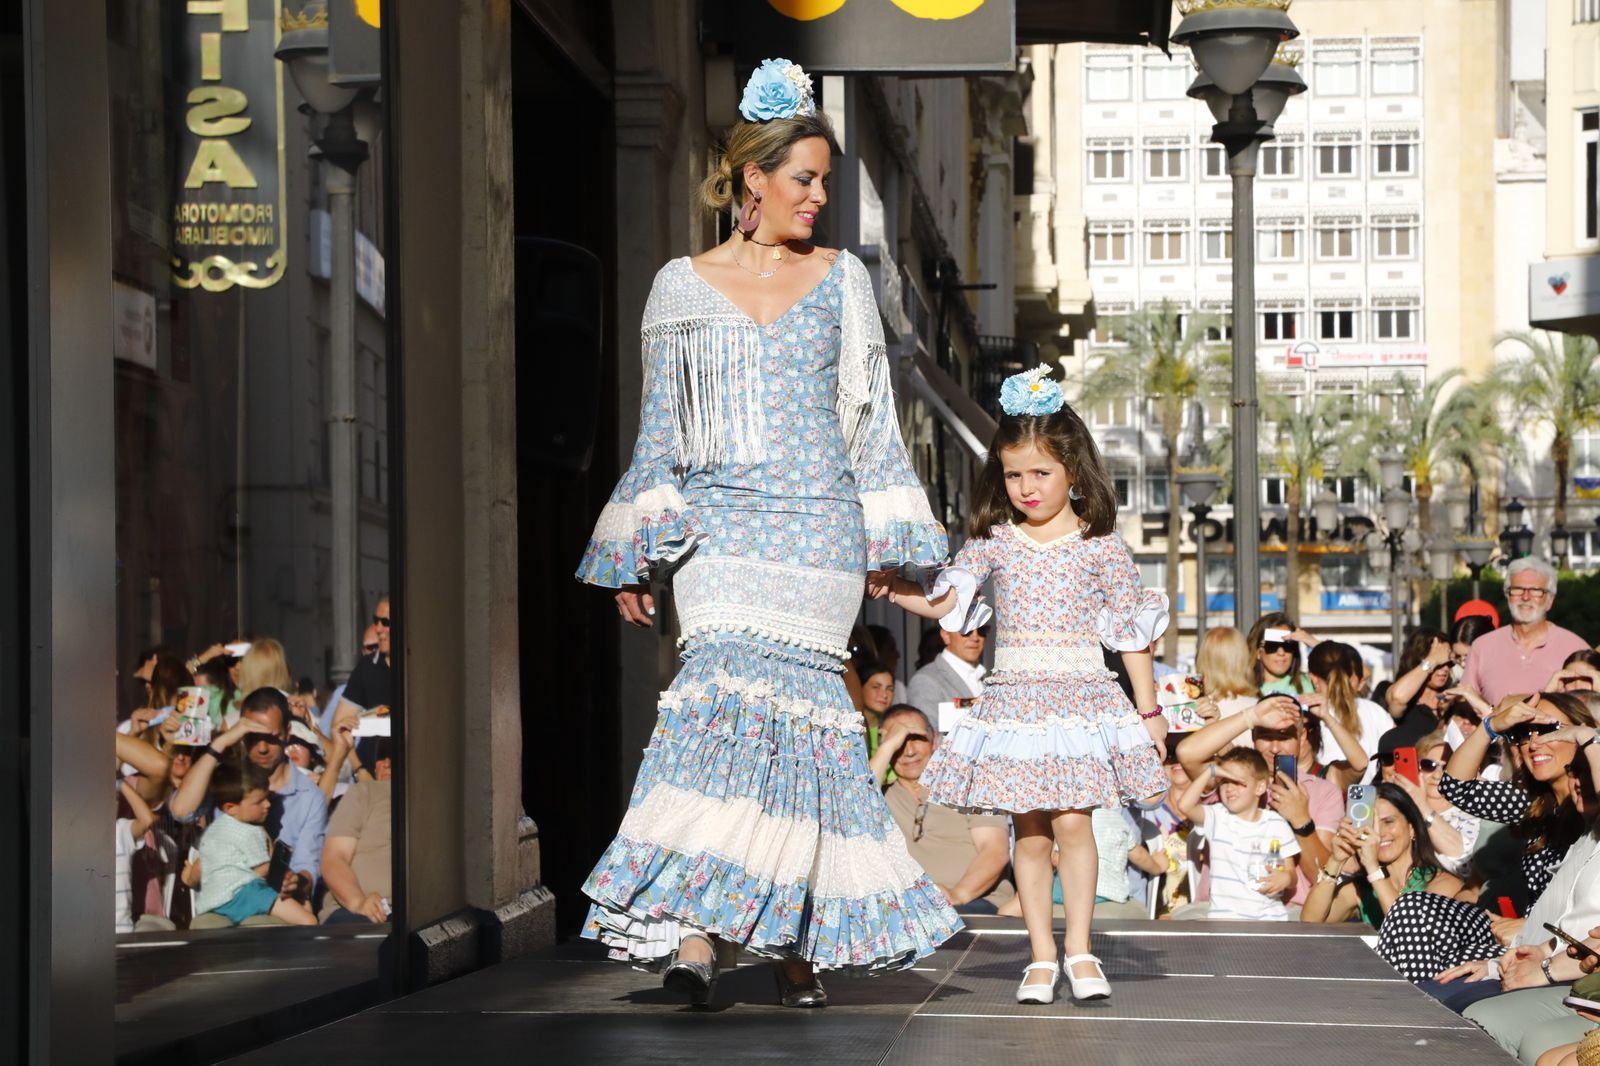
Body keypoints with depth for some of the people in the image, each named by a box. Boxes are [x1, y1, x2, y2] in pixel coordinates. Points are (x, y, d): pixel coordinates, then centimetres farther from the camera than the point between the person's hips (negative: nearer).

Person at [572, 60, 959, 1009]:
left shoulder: (843, 279, 10)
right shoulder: (683, 286, 9)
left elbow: (873, 423, 12)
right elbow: (662, 431, 12)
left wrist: (892, 543, 7)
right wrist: (635, 559, 8)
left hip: (821, 526, 0)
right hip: (721, 526, 0)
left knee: (796, 704, -9)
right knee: (730, 689, -17)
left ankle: (796, 937, 1)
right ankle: (696, 930, -19)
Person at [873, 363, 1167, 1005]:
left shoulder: (1101, 546, 0)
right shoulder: (993, 541, 7)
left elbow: (1131, 631, 4)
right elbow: (944, 603, 9)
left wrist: (1149, 710, 4)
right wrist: (892, 590, -8)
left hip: (1081, 693, -2)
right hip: (1014, 694, 2)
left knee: (1072, 822, -8)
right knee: (1029, 830, 3)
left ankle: (1079, 951, 1)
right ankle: (1042, 956, 9)